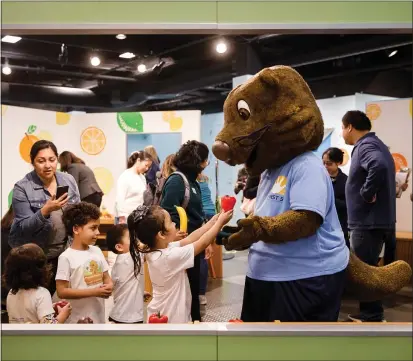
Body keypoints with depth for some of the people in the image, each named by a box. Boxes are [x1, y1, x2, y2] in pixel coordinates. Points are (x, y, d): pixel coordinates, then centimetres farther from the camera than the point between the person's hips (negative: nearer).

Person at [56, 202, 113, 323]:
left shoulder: (97, 251, 3)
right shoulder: (66, 257, -15)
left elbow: (106, 277, 12)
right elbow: (62, 291, -18)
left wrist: (109, 286, -12)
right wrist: (94, 292, -22)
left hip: (98, 317, 6)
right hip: (77, 320, -6)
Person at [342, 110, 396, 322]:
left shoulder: (366, 146, -16)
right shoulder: (373, 144, 16)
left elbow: (379, 167, -37)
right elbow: (381, 167, 21)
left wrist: (367, 193, -26)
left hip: (368, 221, -11)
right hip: (373, 220, 11)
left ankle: (372, 318, 7)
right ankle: (370, 314, 28)